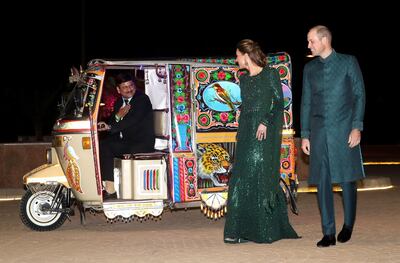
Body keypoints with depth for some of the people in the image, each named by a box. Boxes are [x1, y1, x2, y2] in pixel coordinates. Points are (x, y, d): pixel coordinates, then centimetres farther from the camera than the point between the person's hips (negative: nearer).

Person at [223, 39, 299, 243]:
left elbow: (278, 101, -8)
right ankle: (240, 230, 8)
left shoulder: (270, 74, -3)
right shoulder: (243, 79, 16)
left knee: (260, 178, -6)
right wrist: (241, 132, 14)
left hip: (265, 134, -7)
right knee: (242, 179, 3)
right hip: (246, 134, 7)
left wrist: (265, 122, -17)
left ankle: (264, 230, 3)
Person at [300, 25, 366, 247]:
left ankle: (348, 225, 21)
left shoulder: (348, 62, 3)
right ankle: (328, 233, 4)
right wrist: (304, 134, 9)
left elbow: (359, 95, 0)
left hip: (343, 130, -3)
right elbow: (306, 102, 14)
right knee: (322, 183, -1)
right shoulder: (310, 68, 13)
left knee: (347, 179, 1)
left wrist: (357, 127, -9)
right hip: (319, 132, 3)